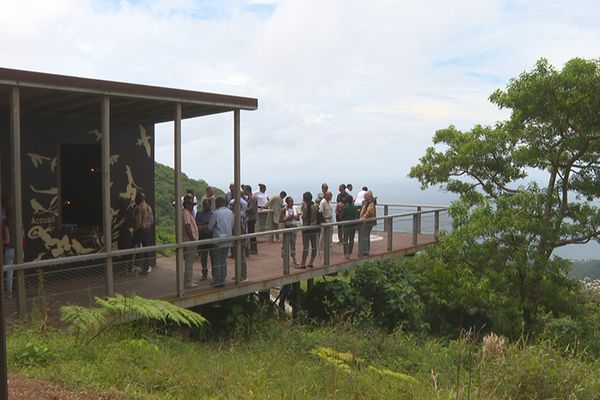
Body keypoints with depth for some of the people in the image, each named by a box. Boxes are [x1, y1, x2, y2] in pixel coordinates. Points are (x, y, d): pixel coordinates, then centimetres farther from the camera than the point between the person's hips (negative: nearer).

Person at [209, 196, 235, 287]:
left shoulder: (216, 213, -13)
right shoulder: (230, 212, 3)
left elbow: (210, 227, -5)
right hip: (228, 239, 6)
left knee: (217, 261, 3)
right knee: (224, 260, 15)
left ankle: (217, 281, 7)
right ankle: (223, 280, 18)